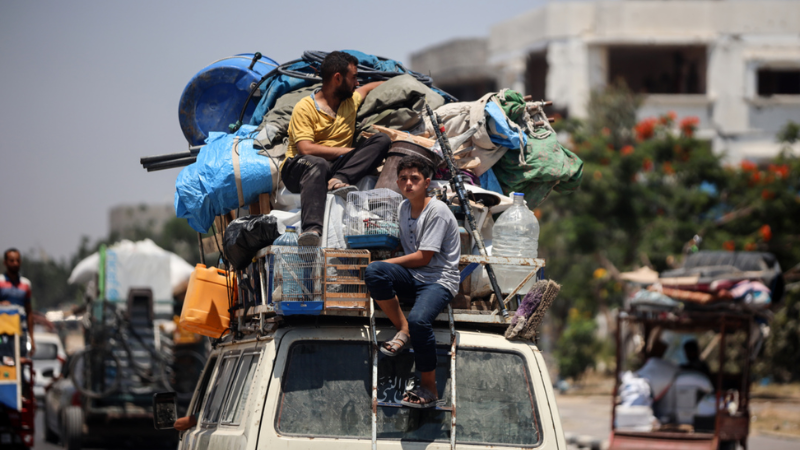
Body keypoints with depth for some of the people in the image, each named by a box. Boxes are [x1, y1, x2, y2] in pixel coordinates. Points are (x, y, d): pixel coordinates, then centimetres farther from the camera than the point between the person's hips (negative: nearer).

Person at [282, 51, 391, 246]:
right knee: (317, 164, -43)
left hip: (336, 166, 6)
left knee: (382, 140, -10)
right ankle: (312, 228, -60)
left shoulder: (350, 101, 17)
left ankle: (338, 181, -32)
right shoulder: (305, 108, -6)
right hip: (298, 169, -6)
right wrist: (347, 151, -15)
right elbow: (305, 149, -18)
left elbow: (368, 88, 41)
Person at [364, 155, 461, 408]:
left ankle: (428, 388, -22)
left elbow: (423, 257, -13)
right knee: (373, 272, -26)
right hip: (412, 278, 7)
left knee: (419, 320, -36)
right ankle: (403, 330, -11)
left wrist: (388, 262, -7)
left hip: (439, 280, -6)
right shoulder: (404, 207, 13)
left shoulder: (437, 211, -11)